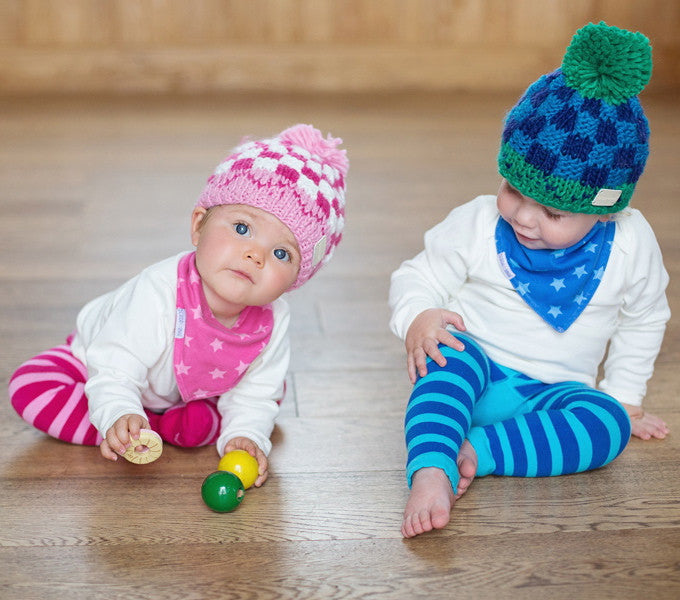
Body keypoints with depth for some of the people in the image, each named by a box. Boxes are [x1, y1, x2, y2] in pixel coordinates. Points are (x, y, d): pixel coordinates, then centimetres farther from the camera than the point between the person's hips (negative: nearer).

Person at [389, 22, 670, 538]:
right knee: (452, 352, -36)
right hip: (472, 380, -1)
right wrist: (418, 319, -22)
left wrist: (625, 396, 12)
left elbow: (643, 322, 12)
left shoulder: (631, 245, -4)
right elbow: (419, 277, 1)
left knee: (608, 423, -30)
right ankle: (429, 473, -53)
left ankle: (474, 452, -36)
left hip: (553, 394, 2)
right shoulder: (477, 225, -7)